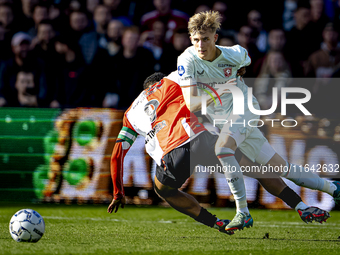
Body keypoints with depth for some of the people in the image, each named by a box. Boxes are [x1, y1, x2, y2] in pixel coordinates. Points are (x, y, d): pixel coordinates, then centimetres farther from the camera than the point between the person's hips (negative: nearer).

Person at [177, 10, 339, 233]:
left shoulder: (235, 54, -14)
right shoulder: (187, 60, -17)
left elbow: (245, 59, 14)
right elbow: (191, 105, -25)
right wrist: (219, 92, -36)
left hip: (244, 108, -2)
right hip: (222, 119, 2)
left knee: (222, 148, -33)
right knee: (282, 167, 4)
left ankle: (243, 212, -26)